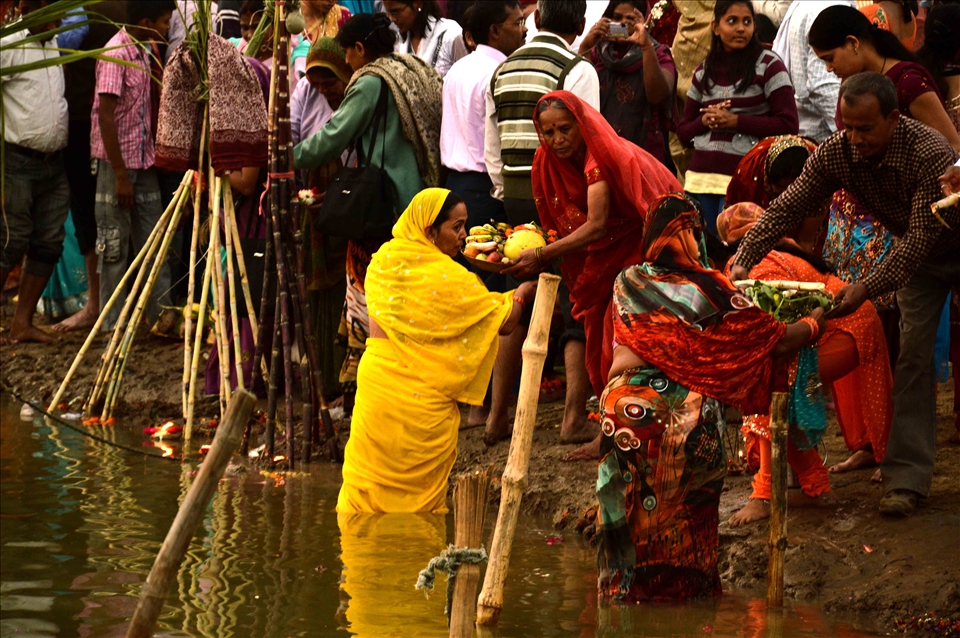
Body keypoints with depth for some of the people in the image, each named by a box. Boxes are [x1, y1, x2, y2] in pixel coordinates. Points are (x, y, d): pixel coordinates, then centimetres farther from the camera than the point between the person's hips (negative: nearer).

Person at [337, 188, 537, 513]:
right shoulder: (450, 279, -16)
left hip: (375, 382, 5)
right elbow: (505, 322, -11)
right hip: (422, 398, -5)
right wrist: (522, 294, 10)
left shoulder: (383, 259, 2)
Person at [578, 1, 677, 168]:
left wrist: (646, 47, -21)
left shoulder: (658, 55, 6)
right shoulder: (597, 53, 11)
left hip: (644, 152, -2)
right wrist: (585, 47, -17)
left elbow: (657, 96, -14)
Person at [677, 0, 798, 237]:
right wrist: (705, 121, -6)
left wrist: (735, 121, -14)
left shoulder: (768, 66, -3)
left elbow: (788, 125, -8)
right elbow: (684, 132, 16)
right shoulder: (704, 71, 12)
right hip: (701, 176, 5)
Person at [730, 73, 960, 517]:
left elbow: (921, 238, -39)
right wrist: (743, 260, -32)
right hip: (913, 254, 4)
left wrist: (866, 289, -46)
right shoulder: (835, 155, -22)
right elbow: (785, 209, -18)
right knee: (913, 355, -7)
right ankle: (906, 477, -10)